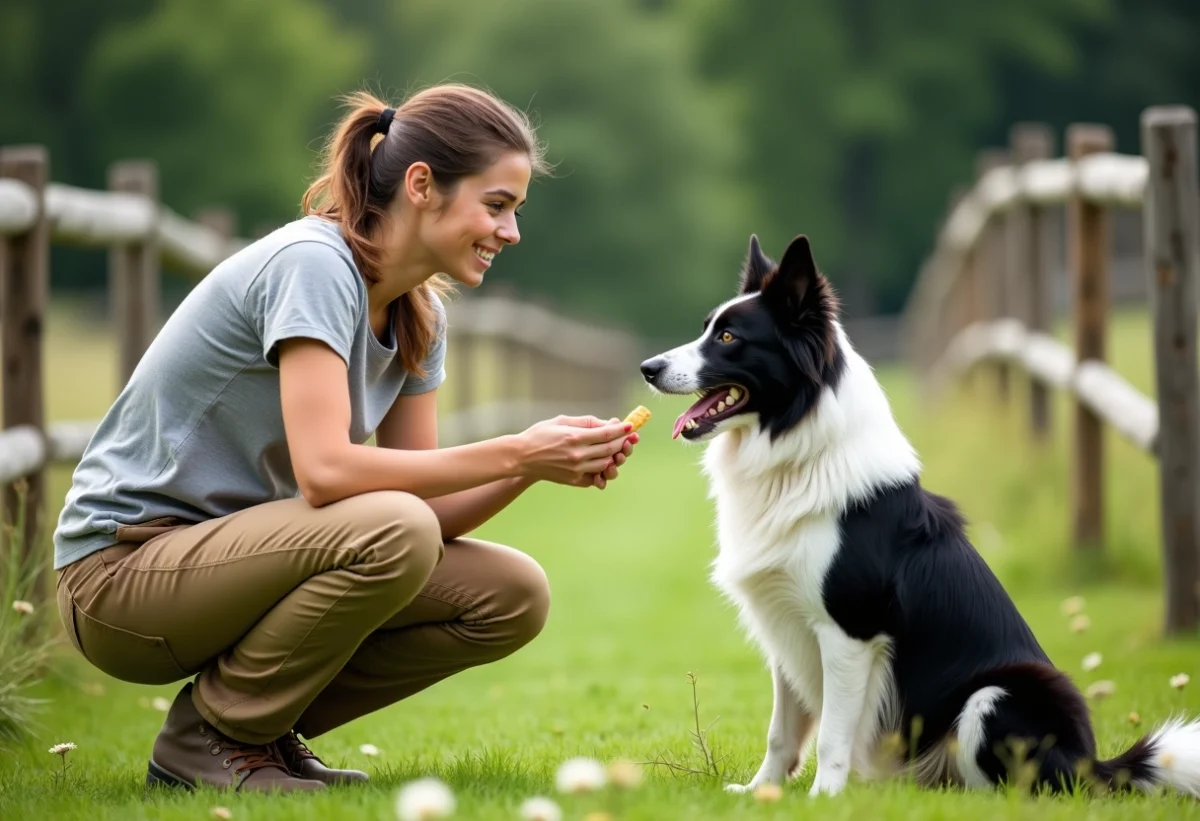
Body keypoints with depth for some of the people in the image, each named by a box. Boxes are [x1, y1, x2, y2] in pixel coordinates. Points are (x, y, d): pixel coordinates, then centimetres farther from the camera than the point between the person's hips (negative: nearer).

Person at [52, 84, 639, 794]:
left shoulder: (420, 316, 7)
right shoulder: (311, 264, -20)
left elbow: (427, 508, 3)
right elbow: (324, 470, -30)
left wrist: (540, 463, -14)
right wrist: (517, 452, -26)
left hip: (238, 560, 8)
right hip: (122, 572, -8)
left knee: (514, 596, -6)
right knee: (391, 531, -32)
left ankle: (263, 728, 5)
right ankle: (210, 737, -12)